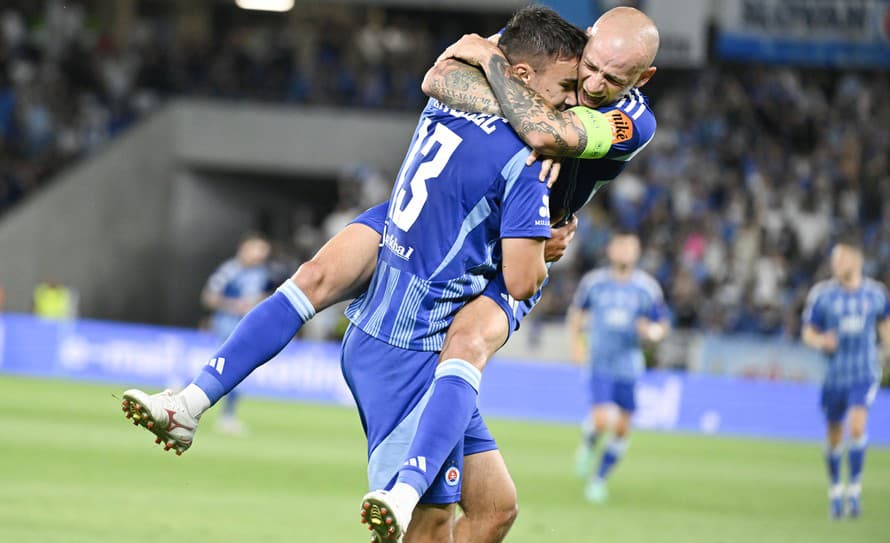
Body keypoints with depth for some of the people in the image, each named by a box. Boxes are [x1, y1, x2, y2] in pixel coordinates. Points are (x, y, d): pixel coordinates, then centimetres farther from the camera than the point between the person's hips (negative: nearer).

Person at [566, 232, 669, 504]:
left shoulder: (647, 287, -1)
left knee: (622, 428, 3)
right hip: (600, 363, -2)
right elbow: (577, 311, 16)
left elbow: (663, 326, 7)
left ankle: (599, 479, 21)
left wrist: (652, 332, -15)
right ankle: (588, 446, 18)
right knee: (601, 420, -17)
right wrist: (575, 341, 3)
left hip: (629, 366, 2)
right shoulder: (593, 282, 0)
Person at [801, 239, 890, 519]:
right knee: (834, 435, 8)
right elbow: (807, 333, -2)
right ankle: (835, 490, 28)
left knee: (857, 425, -19)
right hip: (834, 374, 0)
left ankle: (854, 489, -9)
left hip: (864, 373, 0)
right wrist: (821, 340, -23)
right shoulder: (822, 294, -5)